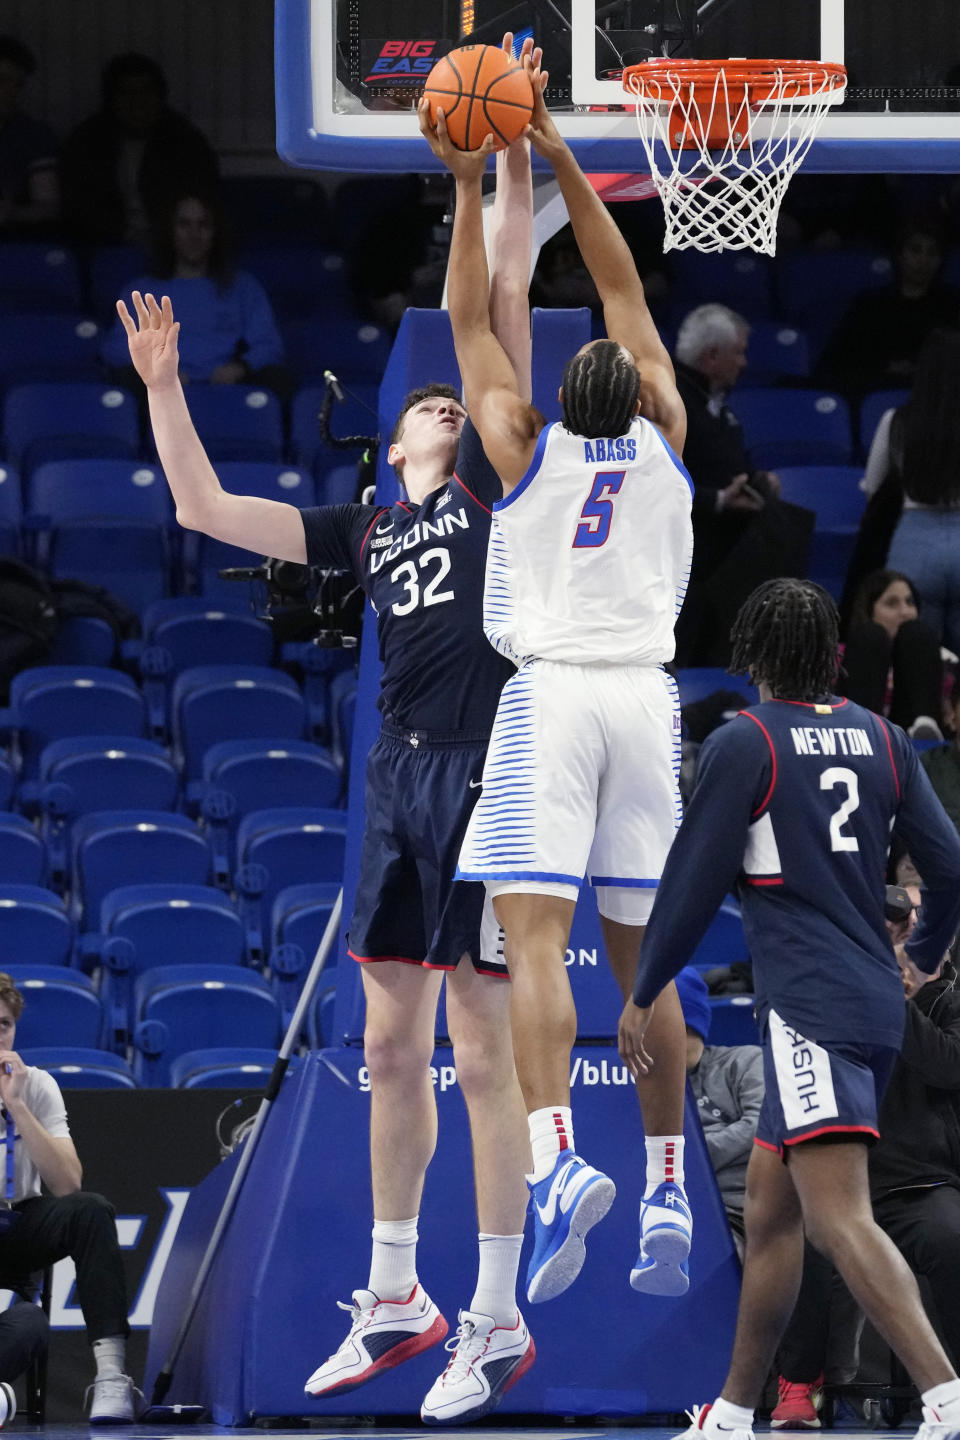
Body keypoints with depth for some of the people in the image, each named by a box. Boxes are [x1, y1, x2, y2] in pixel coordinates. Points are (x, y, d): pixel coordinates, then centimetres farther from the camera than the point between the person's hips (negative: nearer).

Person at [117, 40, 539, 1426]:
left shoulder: (490, 480, 5)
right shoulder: (363, 529, 18)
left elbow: (504, 308, -2)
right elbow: (204, 508, 19)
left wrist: (511, 176, -8)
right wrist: (162, 382, 13)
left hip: (483, 775, -6)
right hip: (396, 778, 6)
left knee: (483, 1052, -6)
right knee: (392, 1047, 10)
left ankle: (498, 1323, -3)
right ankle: (396, 1301, 19)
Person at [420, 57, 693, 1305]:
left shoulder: (528, 451, -1)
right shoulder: (665, 445, 6)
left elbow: (470, 321, 7)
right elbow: (624, 288, 12)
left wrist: (471, 187, 10)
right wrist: (558, 158, 12)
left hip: (550, 694, -4)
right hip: (646, 697, 4)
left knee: (535, 938, -13)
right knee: (642, 955, 8)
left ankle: (559, 1157, -34)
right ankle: (669, 1195, 3)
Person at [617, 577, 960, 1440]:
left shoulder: (743, 746, -5)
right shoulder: (881, 740, 12)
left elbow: (693, 883, -4)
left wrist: (643, 995, 9)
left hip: (808, 1006, -8)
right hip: (874, 1001, 8)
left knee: (840, 1219, -18)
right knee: (770, 1207, 18)